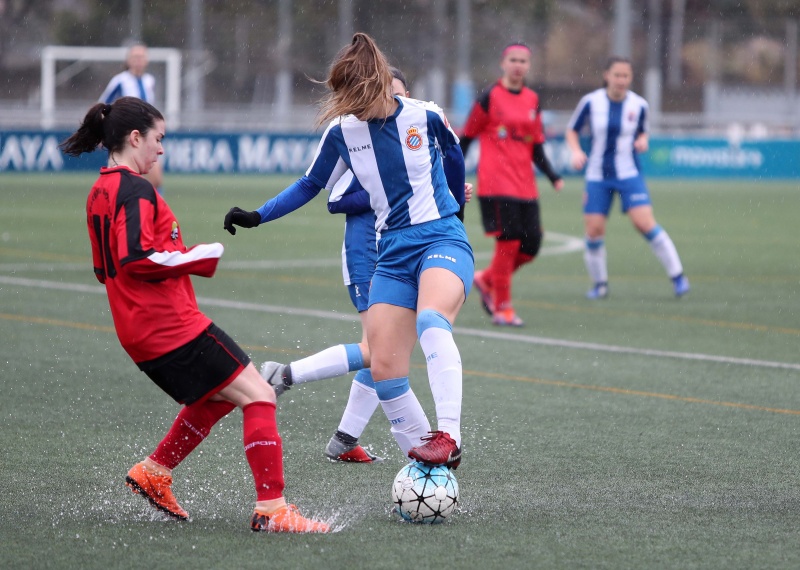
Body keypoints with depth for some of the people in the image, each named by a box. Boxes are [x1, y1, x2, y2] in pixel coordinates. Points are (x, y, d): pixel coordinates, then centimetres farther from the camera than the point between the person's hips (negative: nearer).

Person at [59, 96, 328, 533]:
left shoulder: (100, 193, 15)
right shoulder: (134, 190, -15)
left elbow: (106, 268, 23)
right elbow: (136, 258, -26)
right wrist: (202, 257, -15)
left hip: (140, 329, 10)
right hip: (173, 327, -10)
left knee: (217, 397, 26)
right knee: (258, 396, -7)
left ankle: (153, 474, 25)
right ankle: (271, 509, -12)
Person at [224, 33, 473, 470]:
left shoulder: (425, 117, -7)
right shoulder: (343, 131, 1)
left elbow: (453, 156, 15)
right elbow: (312, 185, 15)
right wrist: (257, 217, 7)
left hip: (442, 240, -4)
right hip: (393, 252, 4)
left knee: (431, 321, -36)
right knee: (383, 369, -8)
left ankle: (448, 438, -44)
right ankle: (427, 470, 2)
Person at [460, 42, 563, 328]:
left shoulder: (532, 100, 12)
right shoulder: (490, 97, -4)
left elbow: (536, 148, 15)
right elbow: (466, 138, 0)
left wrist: (553, 176, 2)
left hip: (525, 185, 6)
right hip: (496, 184, -6)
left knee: (531, 245, 0)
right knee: (508, 242, -10)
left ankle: (487, 280, 24)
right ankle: (502, 308, 3)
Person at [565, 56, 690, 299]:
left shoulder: (638, 105, -3)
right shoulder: (591, 102, -6)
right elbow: (572, 130, 6)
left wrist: (642, 141, -7)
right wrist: (576, 151, -12)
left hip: (629, 174, -1)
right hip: (597, 176, 1)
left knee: (644, 223, -15)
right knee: (594, 230, -3)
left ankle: (677, 276, -7)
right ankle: (599, 283, 18)